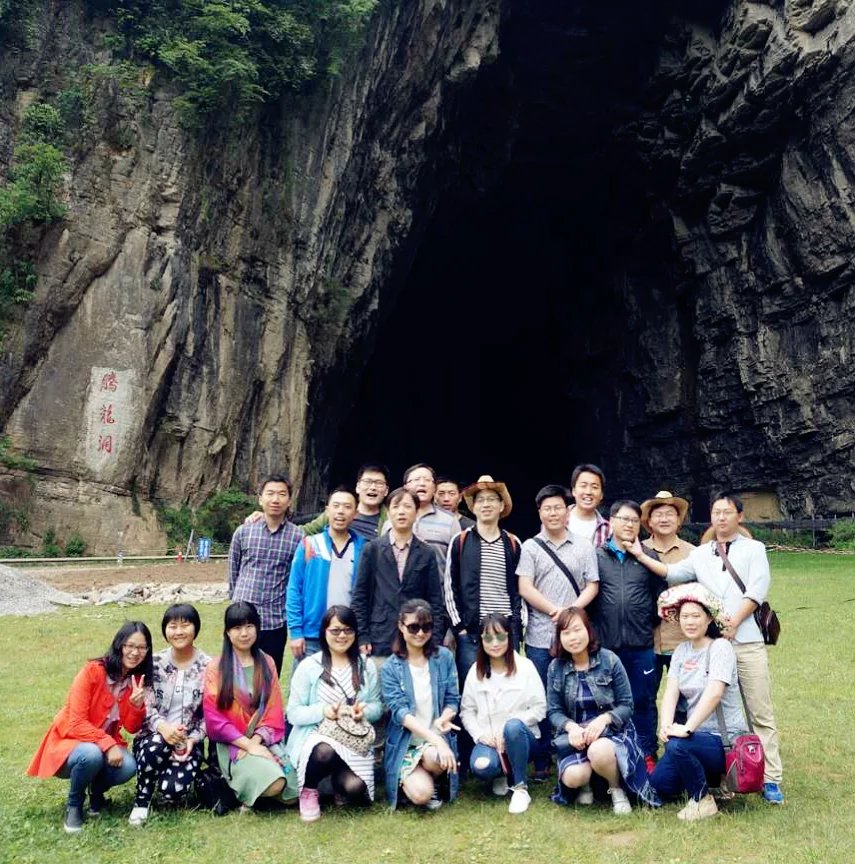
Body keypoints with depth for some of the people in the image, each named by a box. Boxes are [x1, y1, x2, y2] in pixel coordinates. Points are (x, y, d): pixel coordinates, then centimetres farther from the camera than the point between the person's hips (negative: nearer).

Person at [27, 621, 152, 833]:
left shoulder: (138, 680, -5)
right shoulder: (92, 671, -22)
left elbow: (132, 728, -3)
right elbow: (76, 724, -22)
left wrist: (137, 705, -23)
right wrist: (108, 744, -31)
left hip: (106, 744, 4)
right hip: (69, 743, -4)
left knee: (128, 767, -26)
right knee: (92, 755, -37)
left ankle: (97, 791, 8)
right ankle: (74, 804, -6)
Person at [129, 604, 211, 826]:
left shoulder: (208, 667, -4)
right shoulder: (154, 663, -2)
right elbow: (145, 706, -7)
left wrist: (193, 739, -17)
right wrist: (162, 726, -27)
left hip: (188, 740, -1)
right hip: (154, 735, 1)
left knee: (174, 790, -26)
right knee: (156, 746, -37)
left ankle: (190, 771, 13)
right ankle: (142, 801, -8)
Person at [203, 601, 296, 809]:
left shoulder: (267, 663, 9)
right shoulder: (216, 668, -1)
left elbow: (274, 711, 5)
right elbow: (214, 718, -7)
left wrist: (256, 741, -12)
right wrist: (248, 745, -15)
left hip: (264, 741, 4)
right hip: (233, 744, -4)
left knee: (293, 790, -19)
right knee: (274, 784, -28)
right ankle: (240, 789, 2)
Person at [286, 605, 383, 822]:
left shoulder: (367, 665, 8)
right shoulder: (308, 666, -2)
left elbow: (377, 707, 9)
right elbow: (293, 713, -4)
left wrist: (365, 710, -15)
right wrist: (322, 711, -21)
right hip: (317, 734, -2)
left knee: (355, 789, -25)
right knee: (325, 752, -38)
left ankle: (340, 781, 15)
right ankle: (309, 791, -3)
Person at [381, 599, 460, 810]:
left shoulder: (444, 657, 0)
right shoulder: (390, 668, -5)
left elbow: (453, 699, 2)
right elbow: (399, 711, -14)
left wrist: (444, 719, -22)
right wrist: (434, 738, -27)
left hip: (437, 738, 2)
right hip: (405, 744, -1)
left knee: (435, 757, -34)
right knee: (421, 794, -25)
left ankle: (432, 781, 4)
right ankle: (412, 779, 12)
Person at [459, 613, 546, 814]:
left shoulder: (525, 666, -5)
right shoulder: (476, 671, 3)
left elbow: (540, 708, -6)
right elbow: (466, 710, 4)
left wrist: (510, 726, -17)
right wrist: (480, 734, -13)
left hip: (519, 734, -2)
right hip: (488, 739, 2)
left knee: (513, 726, -38)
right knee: (481, 766, -32)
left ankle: (520, 787, -16)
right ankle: (502, 773, 8)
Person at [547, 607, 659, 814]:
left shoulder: (609, 660, -7)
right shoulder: (556, 667, 0)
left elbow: (626, 704, -6)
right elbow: (554, 711, 1)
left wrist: (603, 719, -24)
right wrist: (571, 727, -20)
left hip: (610, 729, -2)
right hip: (574, 733, 2)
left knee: (599, 752, -37)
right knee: (572, 778, -27)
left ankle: (617, 789, -2)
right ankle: (585, 784, 13)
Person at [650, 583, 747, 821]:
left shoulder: (720, 647, -14)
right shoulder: (682, 650, 7)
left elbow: (714, 693, -27)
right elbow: (671, 691, -2)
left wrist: (687, 728, -30)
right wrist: (666, 726, -18)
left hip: (725, 739, -7)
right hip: (700, 735, 7)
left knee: (677, 746, -33)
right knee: (659, 783, -4)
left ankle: (703, 800, -7)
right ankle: (710, 779, 20)